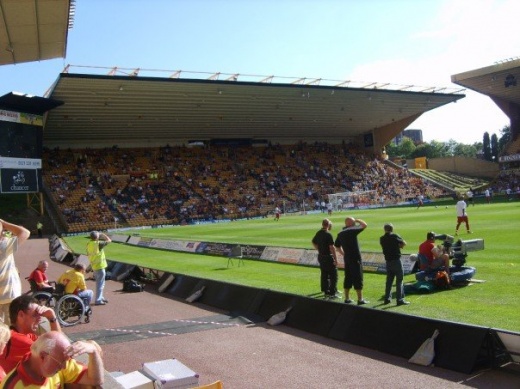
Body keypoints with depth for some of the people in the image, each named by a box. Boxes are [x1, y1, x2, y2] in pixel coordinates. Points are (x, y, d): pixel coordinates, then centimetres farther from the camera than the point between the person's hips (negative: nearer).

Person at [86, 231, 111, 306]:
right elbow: (109, 240, -11)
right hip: (100, 266, -8)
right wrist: (102, 234, 0)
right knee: (100, 283, 0)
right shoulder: (98, 244, -21)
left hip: (94, 266, 8)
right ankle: (98, 300, 3)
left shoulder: (89, 244, 1)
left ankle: (100, 297, 32)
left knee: (99, 283, 21)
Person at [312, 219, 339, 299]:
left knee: (324, 275, 13)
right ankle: (332, 293, 0)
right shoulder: (328, 234, -18)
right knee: (333, 275, 0)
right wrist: (335, 259, -17)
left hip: (321, 256, 8)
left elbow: (313, 243, 21)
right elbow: (332, 247, -20)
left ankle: (326, 292, 19)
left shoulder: (318, 233, 7)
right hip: (328, 257, -8)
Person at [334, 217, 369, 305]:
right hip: (355, 259, -7)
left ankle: (347, 298, 17)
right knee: (358, 279, -1)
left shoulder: (340, 234, 10)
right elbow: (364, 225, -13)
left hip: (347, 259, 7)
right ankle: (360, 299, 3)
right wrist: (358, 220, 4)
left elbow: (337, 246, 19)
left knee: (348, 278, 13)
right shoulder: (352, 231, -13)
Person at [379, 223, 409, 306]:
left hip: (388, 261, 5)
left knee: (389, 279, 15)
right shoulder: (394, 236, -8)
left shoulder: (382, 239, 5)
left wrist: (396, 245, 8)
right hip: (396, 260, -5)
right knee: (399, 280, -2)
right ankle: (400, 299, -4)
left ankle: (387, 298, 19)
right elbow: (404, 243, 0)